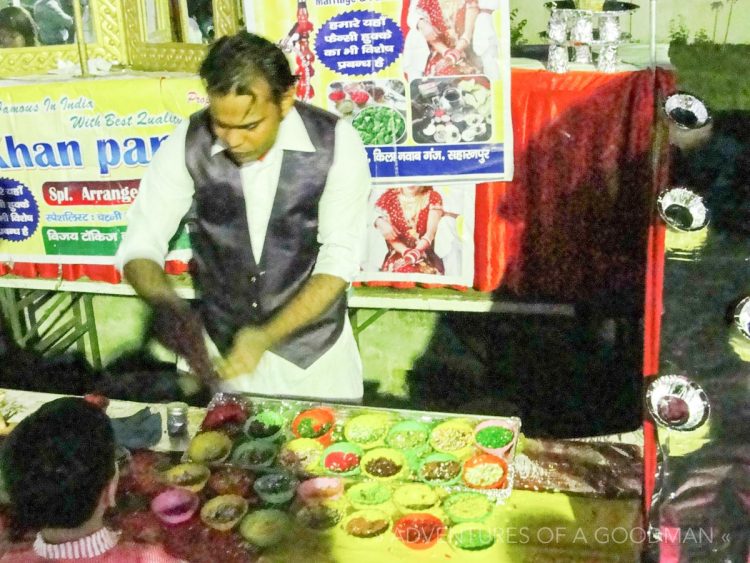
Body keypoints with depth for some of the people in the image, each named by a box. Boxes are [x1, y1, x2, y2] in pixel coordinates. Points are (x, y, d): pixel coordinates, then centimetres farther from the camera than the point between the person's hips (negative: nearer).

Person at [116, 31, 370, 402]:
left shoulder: (335, 142, -19)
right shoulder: (187, 144, -15)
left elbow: (339, 260, -19)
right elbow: (140, 244, -12)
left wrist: (267, 336, -30)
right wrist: (166, 304, -33)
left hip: (313, 342, -1)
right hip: (223, 340, 1)